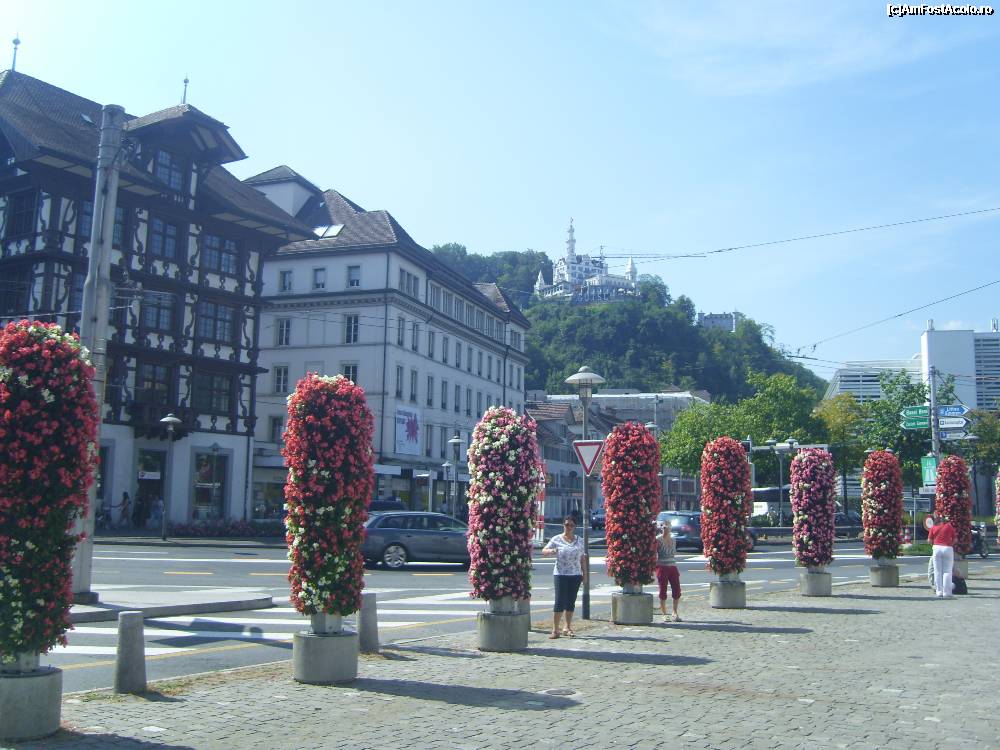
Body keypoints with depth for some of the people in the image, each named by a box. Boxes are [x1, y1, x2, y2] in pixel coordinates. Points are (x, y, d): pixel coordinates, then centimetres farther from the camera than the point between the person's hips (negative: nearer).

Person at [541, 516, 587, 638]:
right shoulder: (556, 539, 0)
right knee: (560, 602, -8)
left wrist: (584, 573, 12)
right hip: (560, 574, -3)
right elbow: (543, 552, -2)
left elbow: (582, 558, 17)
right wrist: (551, 551, -24)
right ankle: (555, 630, -5)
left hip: (575, 575, 3)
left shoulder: (579, 540, 11)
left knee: (571, 602, 8)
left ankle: (568, 628, 17)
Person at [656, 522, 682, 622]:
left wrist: (676, 567, 15)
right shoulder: (658, 540, -5)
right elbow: (654, 554, -5)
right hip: (662, 567, -5)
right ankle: (664, 614, 11)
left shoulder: (673, 539, 11)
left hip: (672, 567, 5)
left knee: (677, 590, 0)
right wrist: (655, 566, -10)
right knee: (663, 591, 1)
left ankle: (675, 613, 14)